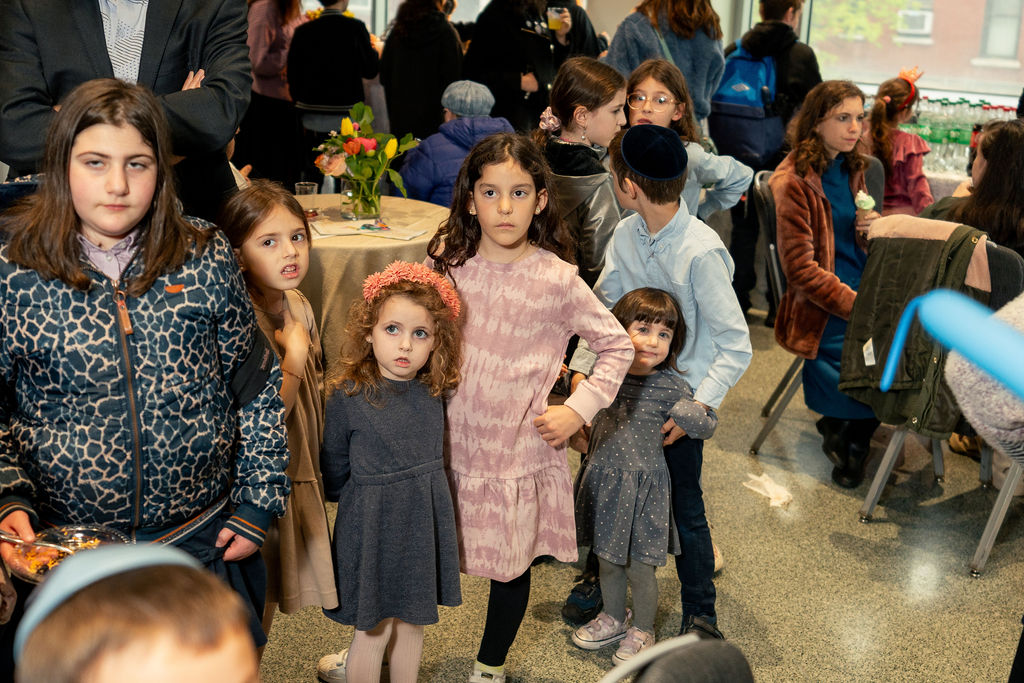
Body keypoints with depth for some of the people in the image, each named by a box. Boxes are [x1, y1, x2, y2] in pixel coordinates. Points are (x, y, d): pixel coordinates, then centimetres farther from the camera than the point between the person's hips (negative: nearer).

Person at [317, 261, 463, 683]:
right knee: (374, 629, 9)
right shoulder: (346, 397, -16)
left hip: (425, 521, 4)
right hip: (372, 524, -4)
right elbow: (333, 471, -4)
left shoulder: (434, 391, -3)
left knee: (411, 622, 19)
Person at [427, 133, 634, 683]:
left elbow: (617, 346, -1)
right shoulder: (447, 261, -4)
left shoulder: (556, 280, -11)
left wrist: (578, 410, -8)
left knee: (511, 564, 12)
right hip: (450, 439, 2)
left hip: (518, 448, -2)